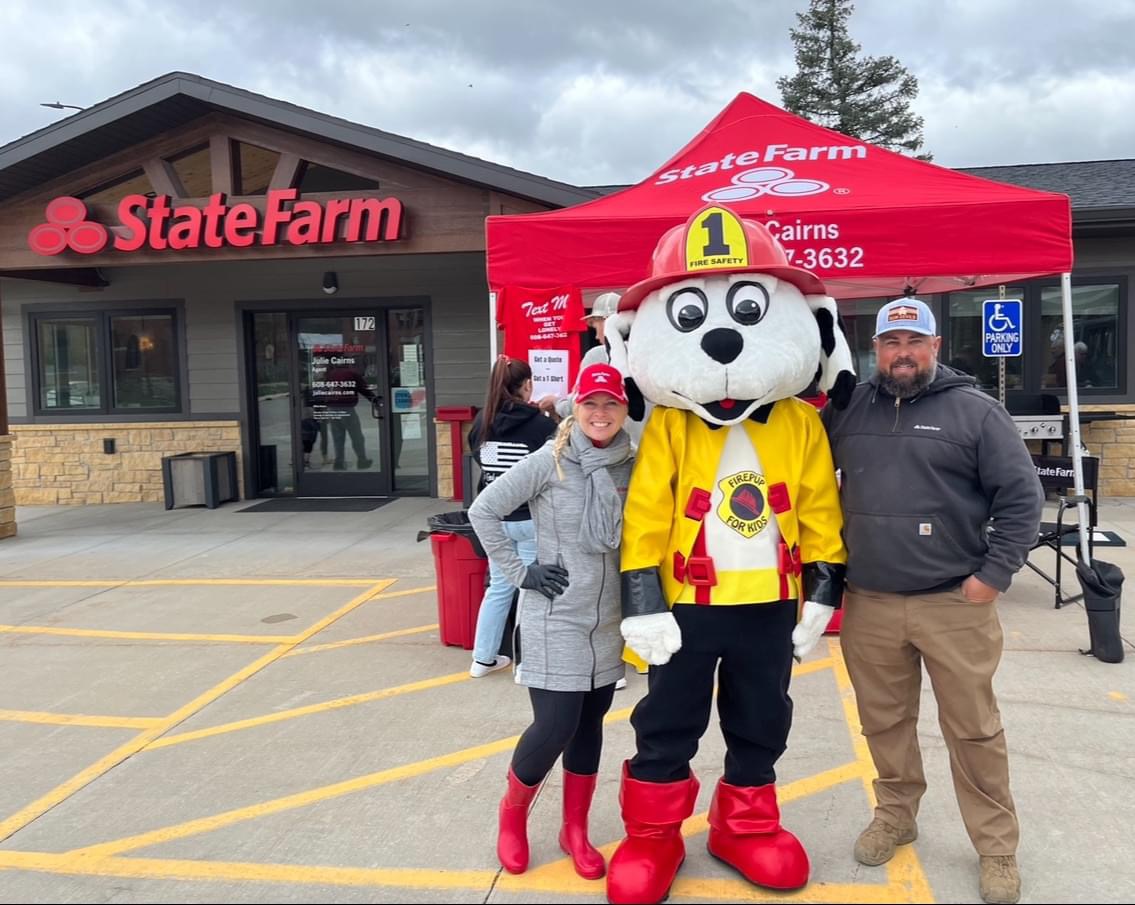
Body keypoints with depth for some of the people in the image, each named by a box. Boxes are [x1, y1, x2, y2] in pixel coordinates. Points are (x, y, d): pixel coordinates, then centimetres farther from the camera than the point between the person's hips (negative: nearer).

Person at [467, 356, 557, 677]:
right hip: (531, 519, -5)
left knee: (499, 586, 18)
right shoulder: (541, 424, -15)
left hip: (494, 518, 5)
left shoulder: (481, 421, -1)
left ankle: (483, 658, 26)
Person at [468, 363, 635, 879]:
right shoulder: (549, 461, -12)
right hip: (555, 620, -4)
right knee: (555, 728, -4)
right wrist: (519, 573, -10)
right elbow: (483, 510, -9)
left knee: (590, 726, 13)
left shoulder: (632, 467, 1)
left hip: (608, 622, 4)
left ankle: (575, 832, 30)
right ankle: (512, 814, 24)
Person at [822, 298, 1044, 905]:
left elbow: (1021, 497, -4)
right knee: (884, 722, 16)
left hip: (954, 604, -3)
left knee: (974, 730, 8)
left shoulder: (974, 411, -3)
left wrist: (993, 574, -8)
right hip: (867, 605, 3)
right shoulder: (847, 411, 6)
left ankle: (996, 847, 25)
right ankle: (895, 815, 36)